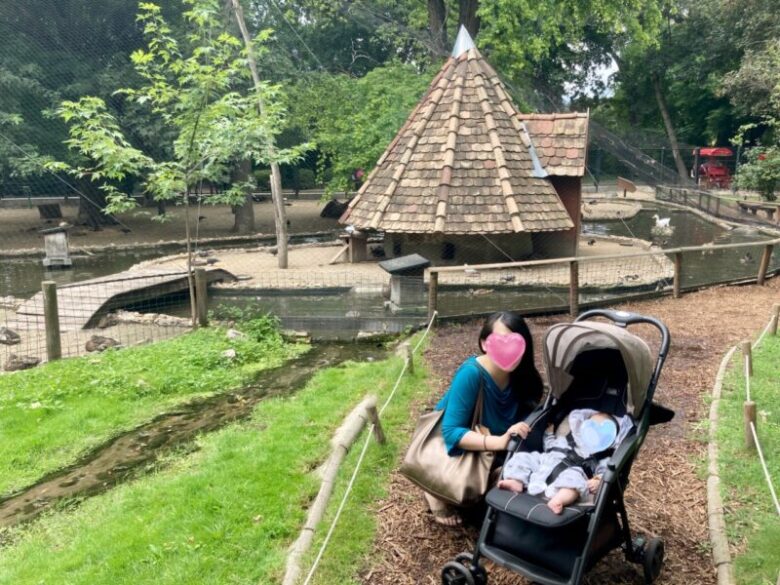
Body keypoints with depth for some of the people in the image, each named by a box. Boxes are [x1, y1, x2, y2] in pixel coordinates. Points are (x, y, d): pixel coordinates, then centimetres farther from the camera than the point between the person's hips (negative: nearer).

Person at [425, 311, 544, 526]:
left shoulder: (520, 375, -13)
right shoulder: (471, 374, -31)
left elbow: (529, 418, -8)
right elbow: (451, 432, -35)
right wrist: (500, 441, -46)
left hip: (492, 450, 6)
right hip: (448, 442, -6)